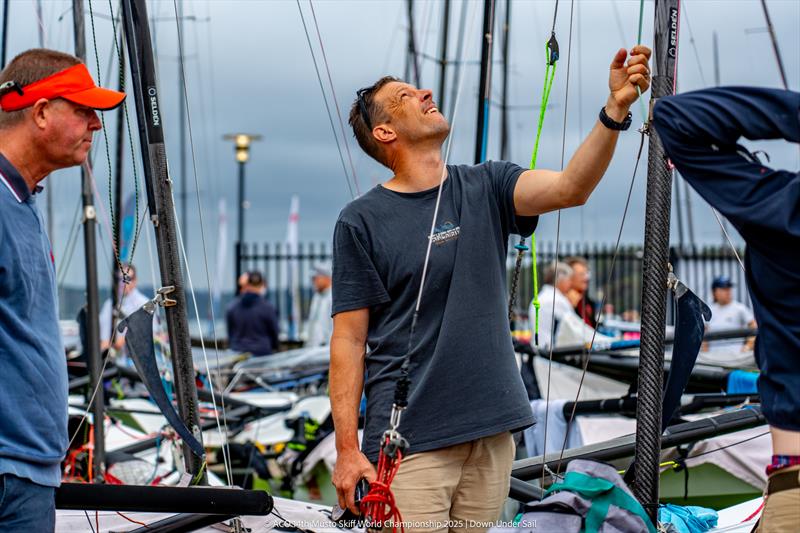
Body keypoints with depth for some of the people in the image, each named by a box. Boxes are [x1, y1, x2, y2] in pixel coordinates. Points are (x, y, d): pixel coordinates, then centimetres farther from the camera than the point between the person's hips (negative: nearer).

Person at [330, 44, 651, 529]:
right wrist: (348, 449, -10)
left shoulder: (485, 189, 8)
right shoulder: (361, 221, -2)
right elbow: (349, 341, -4)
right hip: (408, 442, -3)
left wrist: (616, 109, -24)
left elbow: (570, 188, -10)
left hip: (492, 433, 4)